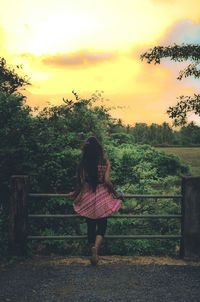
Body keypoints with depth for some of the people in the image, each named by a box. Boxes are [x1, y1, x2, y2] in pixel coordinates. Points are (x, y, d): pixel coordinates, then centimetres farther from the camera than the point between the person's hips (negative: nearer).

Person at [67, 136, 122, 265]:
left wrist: (75, 193, 10)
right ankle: (96, 248, -15)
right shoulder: (105, 162, -9)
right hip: (102, 197, -2)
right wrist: (115, 193, 1)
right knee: (102, 225, 8)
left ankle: (93, 250, 23)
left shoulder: (83, 163, -5)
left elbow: (81, 183, -6)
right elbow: (107, 181, -13)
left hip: (87, 197, 2)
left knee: (91, 226, 14)